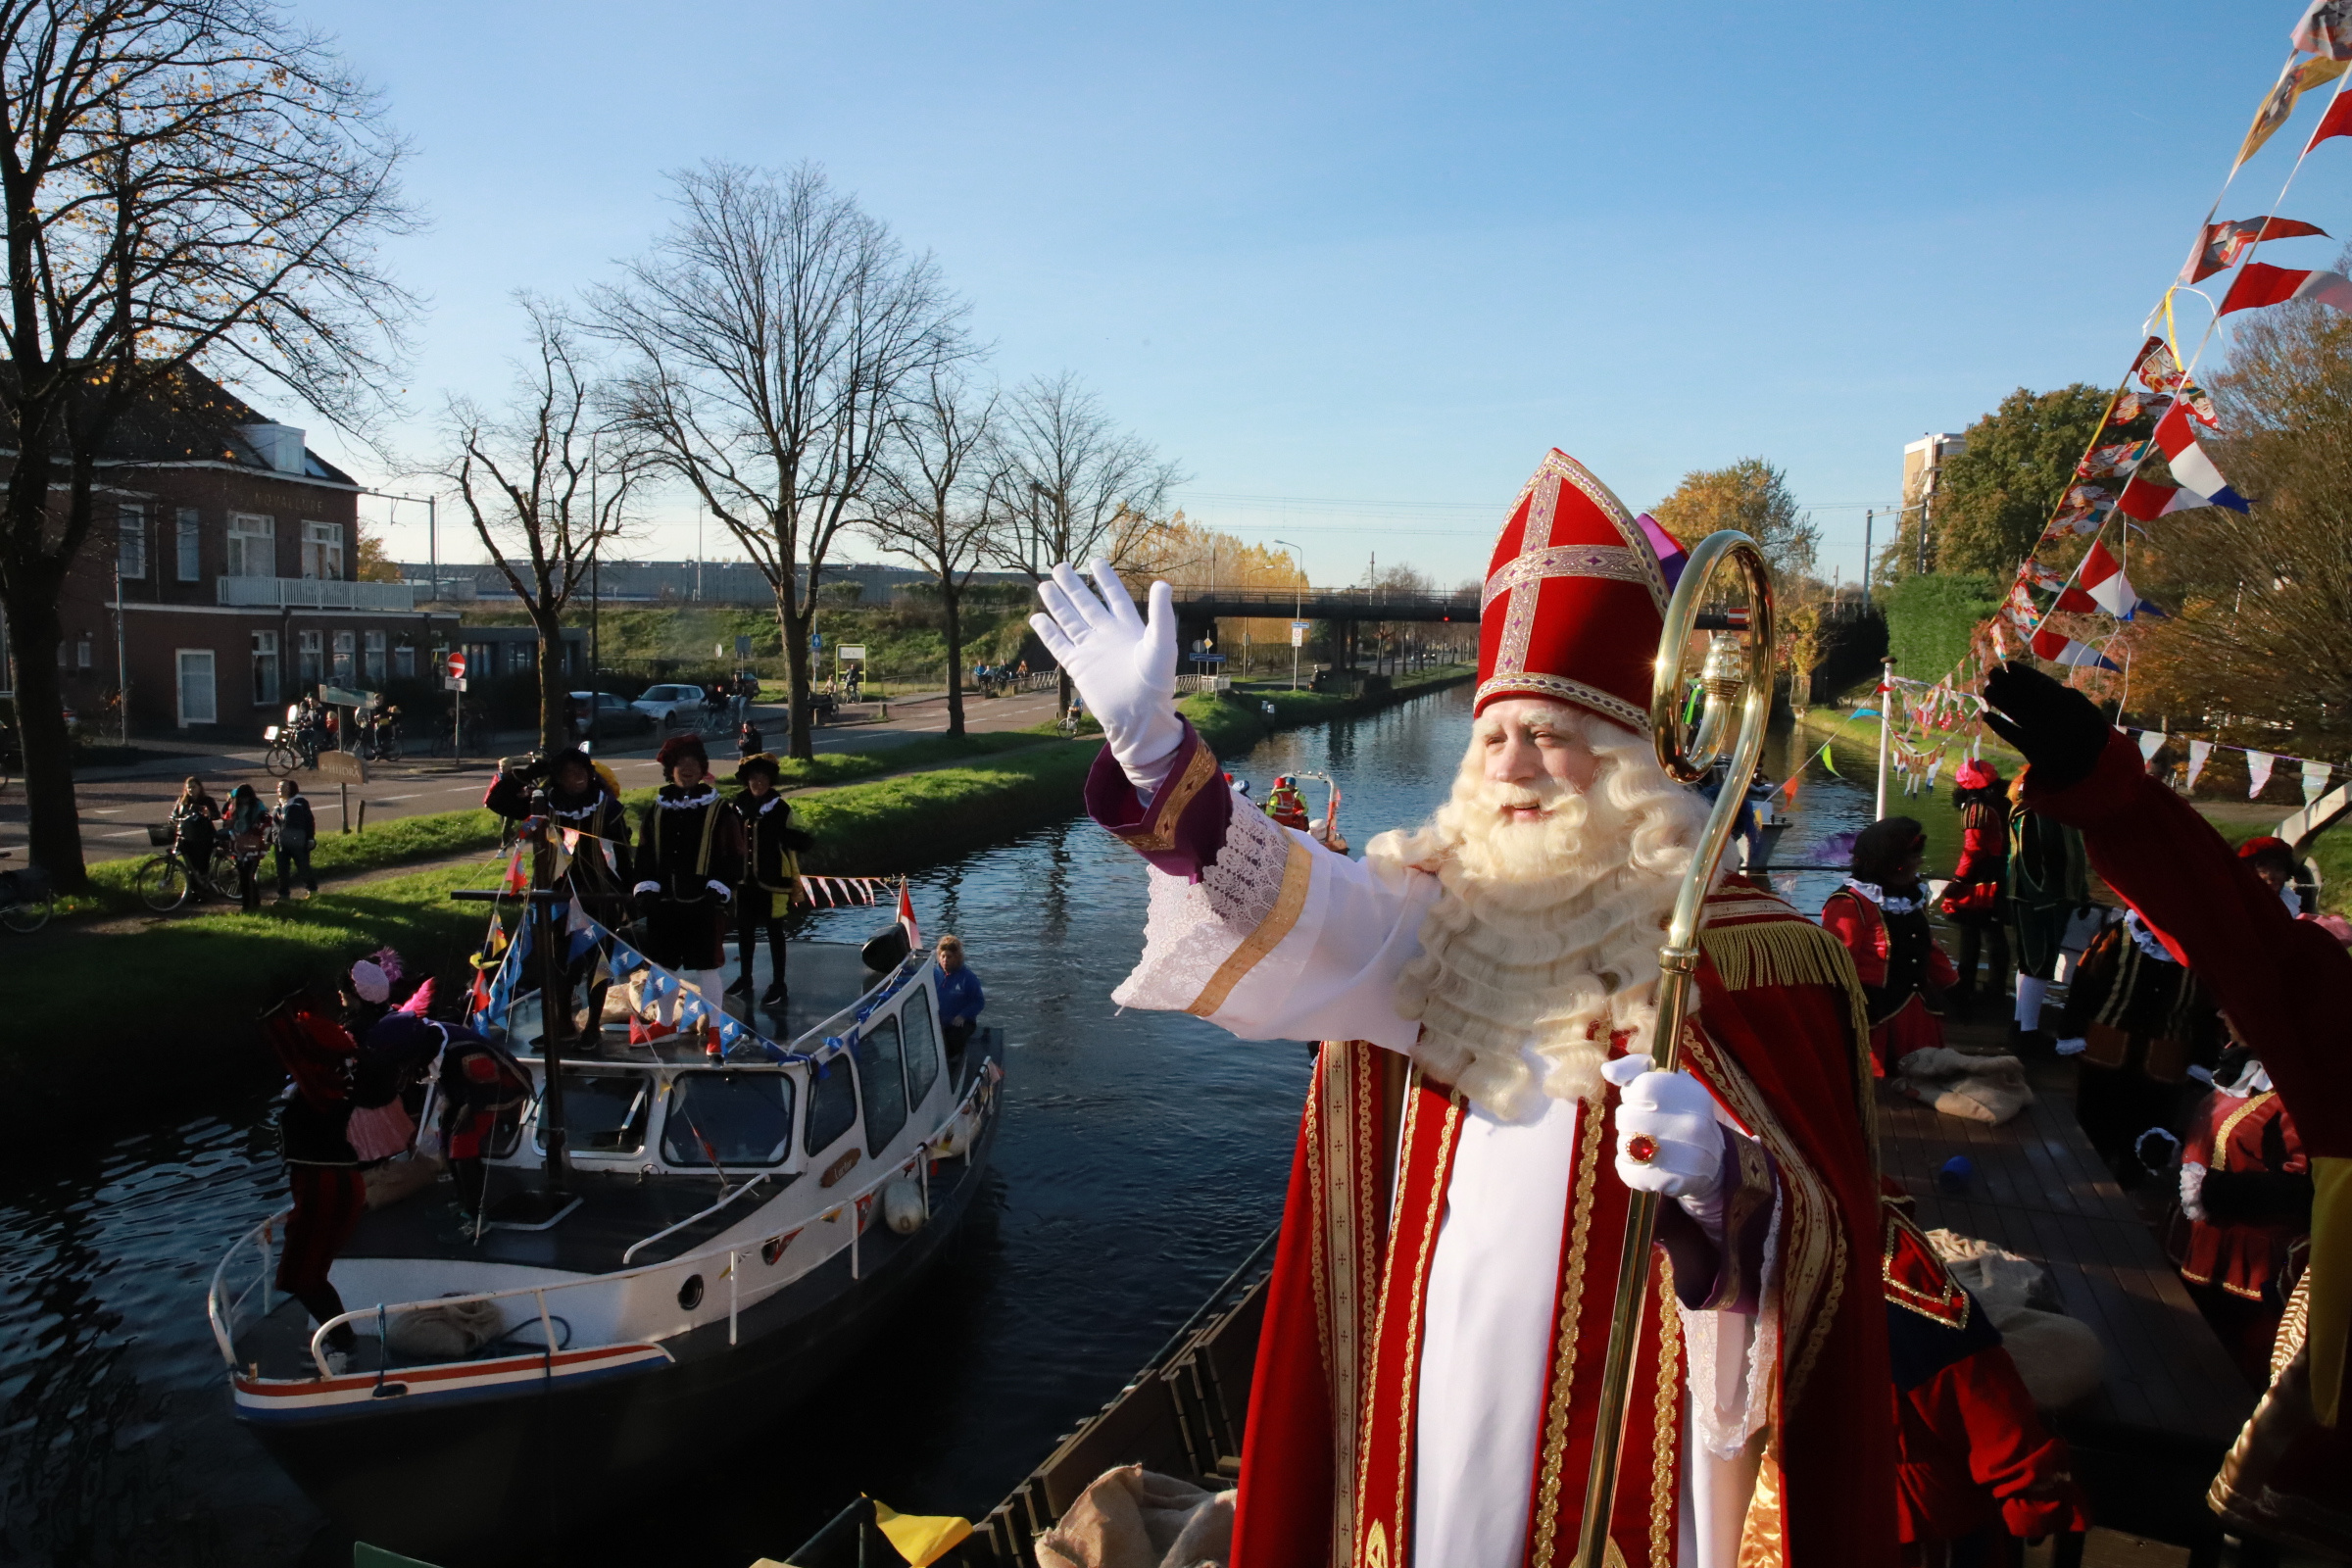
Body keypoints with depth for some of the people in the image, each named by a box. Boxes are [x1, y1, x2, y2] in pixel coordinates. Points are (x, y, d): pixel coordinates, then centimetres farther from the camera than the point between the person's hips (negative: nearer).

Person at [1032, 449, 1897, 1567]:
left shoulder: (1732, 949, -11)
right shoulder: (1438, 913, 2)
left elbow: (1814, 1233, -14)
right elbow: (1289, 911, -15)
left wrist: (1716, 1172, -37)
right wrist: (1153, 748, -28)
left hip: (1608, 1412, -3)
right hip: (1432, 1391, 4)